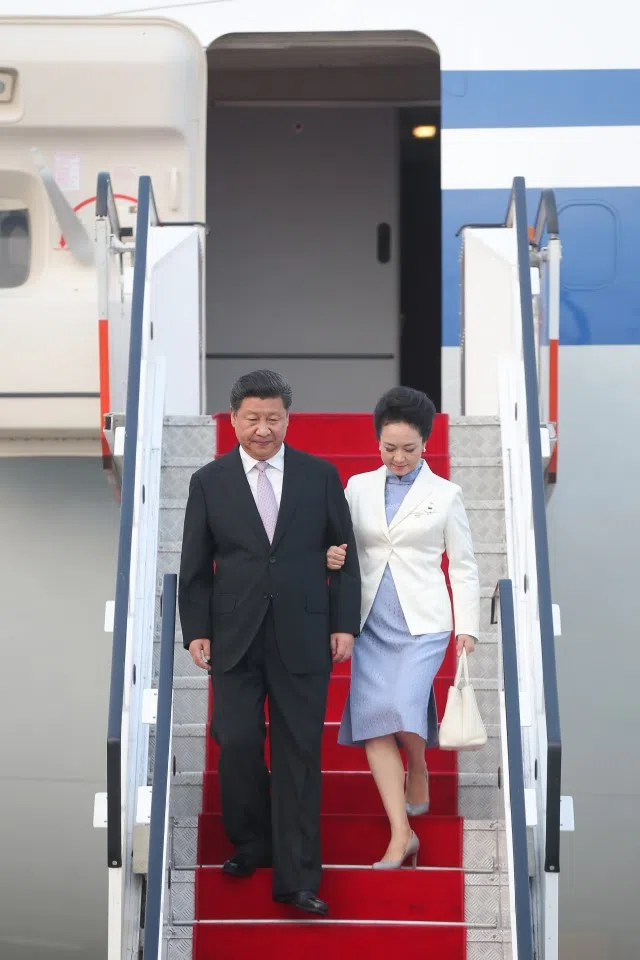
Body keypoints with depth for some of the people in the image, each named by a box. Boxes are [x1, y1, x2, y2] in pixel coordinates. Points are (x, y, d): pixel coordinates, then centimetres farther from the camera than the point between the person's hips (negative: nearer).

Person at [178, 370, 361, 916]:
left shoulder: (321, 476, 3)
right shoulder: (209, 482, 4)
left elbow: (344, 555, 5)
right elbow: (195, 567, 6)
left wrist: (344, 624, -1)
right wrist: (196, 630, 0)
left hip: (303, 637, 0)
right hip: (235, 638, 1)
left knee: (298, 753, 1)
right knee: (237, 743, -2)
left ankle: (296, 879, 7)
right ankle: (251, 844, 23)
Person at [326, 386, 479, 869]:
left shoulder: (445, 494, 2)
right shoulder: (359, 488, 8)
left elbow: (464, 566, 5)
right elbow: (344, 546, 14)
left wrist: (467, 627, -1)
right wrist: (332, 557, -10)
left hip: (422, 621, -3)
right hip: (371, 621, 3)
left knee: (402, 709, -16)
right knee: (373, 721, -7)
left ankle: (419, 776, 19)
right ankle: (402, 834, -2)